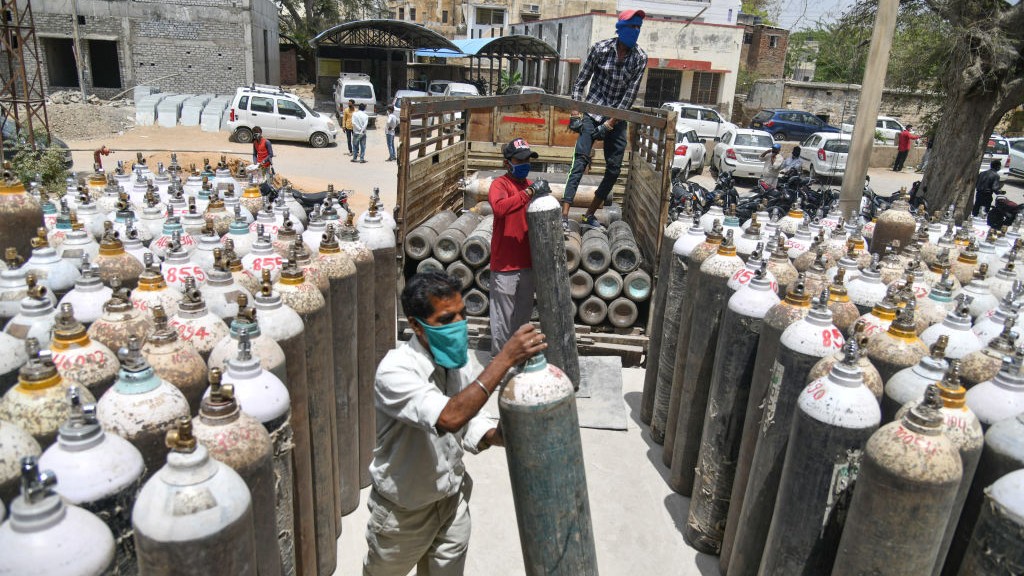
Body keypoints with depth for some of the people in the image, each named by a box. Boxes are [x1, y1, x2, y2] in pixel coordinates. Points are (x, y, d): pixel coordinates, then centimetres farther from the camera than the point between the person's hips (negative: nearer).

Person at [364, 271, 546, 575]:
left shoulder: (461, 360, -10)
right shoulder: (395, 371, -31)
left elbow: (470, 420, 0)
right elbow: (450, 418, -46)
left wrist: (494, 435, -22)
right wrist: (505, 359, -47)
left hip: (453, 500, 4)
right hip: (404, 509, -4)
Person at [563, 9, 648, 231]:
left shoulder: (640, 58, -3)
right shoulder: (600, 48, -6)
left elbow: (630, 93, -6)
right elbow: (581, 80, 0)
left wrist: (612, 121, -12)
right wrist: (575, 111, -8)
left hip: (618, 117, 3)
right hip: (593, 111, -3)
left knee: (614, 168, 1)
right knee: (580, 160, -16)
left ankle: (590, 214, 14)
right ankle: (564, 214, -20)